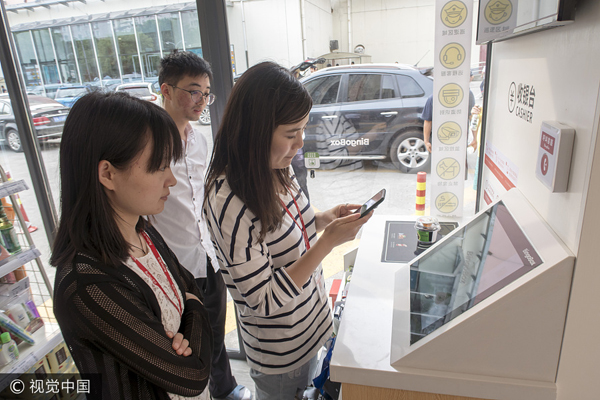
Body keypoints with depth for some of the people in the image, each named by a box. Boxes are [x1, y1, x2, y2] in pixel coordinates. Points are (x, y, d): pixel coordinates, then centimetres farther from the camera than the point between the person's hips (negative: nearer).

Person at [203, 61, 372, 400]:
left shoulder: (277, 170, -8)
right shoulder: (229, 201, -33)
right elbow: (265, 301, -28)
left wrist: (324, 219, -9)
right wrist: (329, 241, -31)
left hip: (310, 321, 7)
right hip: (281, 347, -7)